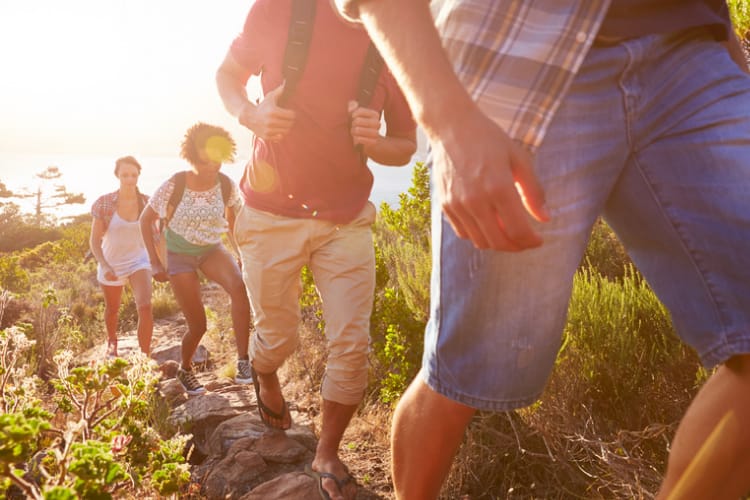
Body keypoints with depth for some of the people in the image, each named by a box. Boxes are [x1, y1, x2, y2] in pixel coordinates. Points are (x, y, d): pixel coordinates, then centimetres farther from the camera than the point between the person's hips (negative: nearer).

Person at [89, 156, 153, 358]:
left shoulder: (146, 202, -12)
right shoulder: (103, 203, -16)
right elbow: (94, 240, -12)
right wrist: (104, 266, -26)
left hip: (138, 261, 0)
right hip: (111, 265, 0)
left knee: (145, 306, -22)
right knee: (112, 309, 22)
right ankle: (111, 342, 53)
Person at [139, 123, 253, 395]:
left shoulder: (227, 186, -14)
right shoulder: (174, 185, -20)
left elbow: (233, 222, 6)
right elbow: (145, 220, -7)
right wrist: (155, 262, -11)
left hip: (213, 249, 2)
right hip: (180, 255, -2)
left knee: (239, 286, -33)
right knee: (198, 326, -3)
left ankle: (243, 361, -27)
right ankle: (185, 369, 30)